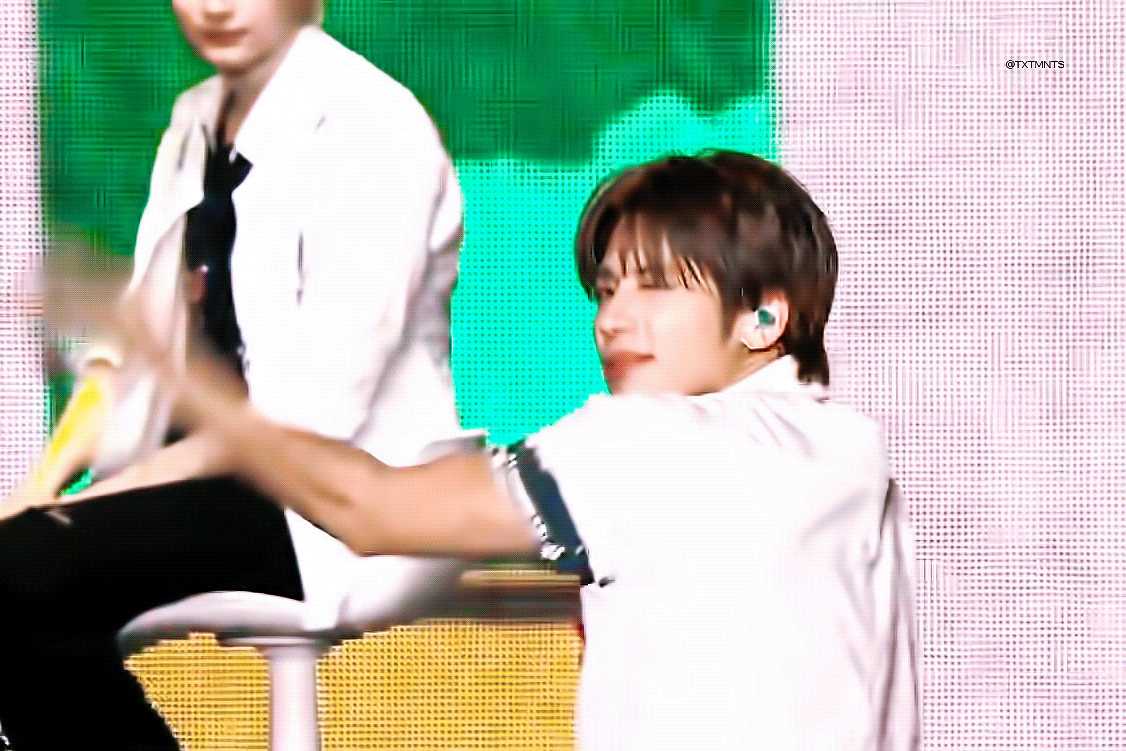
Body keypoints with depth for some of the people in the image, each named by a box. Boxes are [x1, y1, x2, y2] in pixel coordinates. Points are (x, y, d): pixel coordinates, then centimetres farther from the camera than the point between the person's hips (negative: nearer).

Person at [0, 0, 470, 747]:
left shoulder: (374, 127, -12)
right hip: (218, 470, 7)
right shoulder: (197, 120, 13)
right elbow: (141, 339, 10)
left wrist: (126, 486, -22)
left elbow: (320, 403, -19)